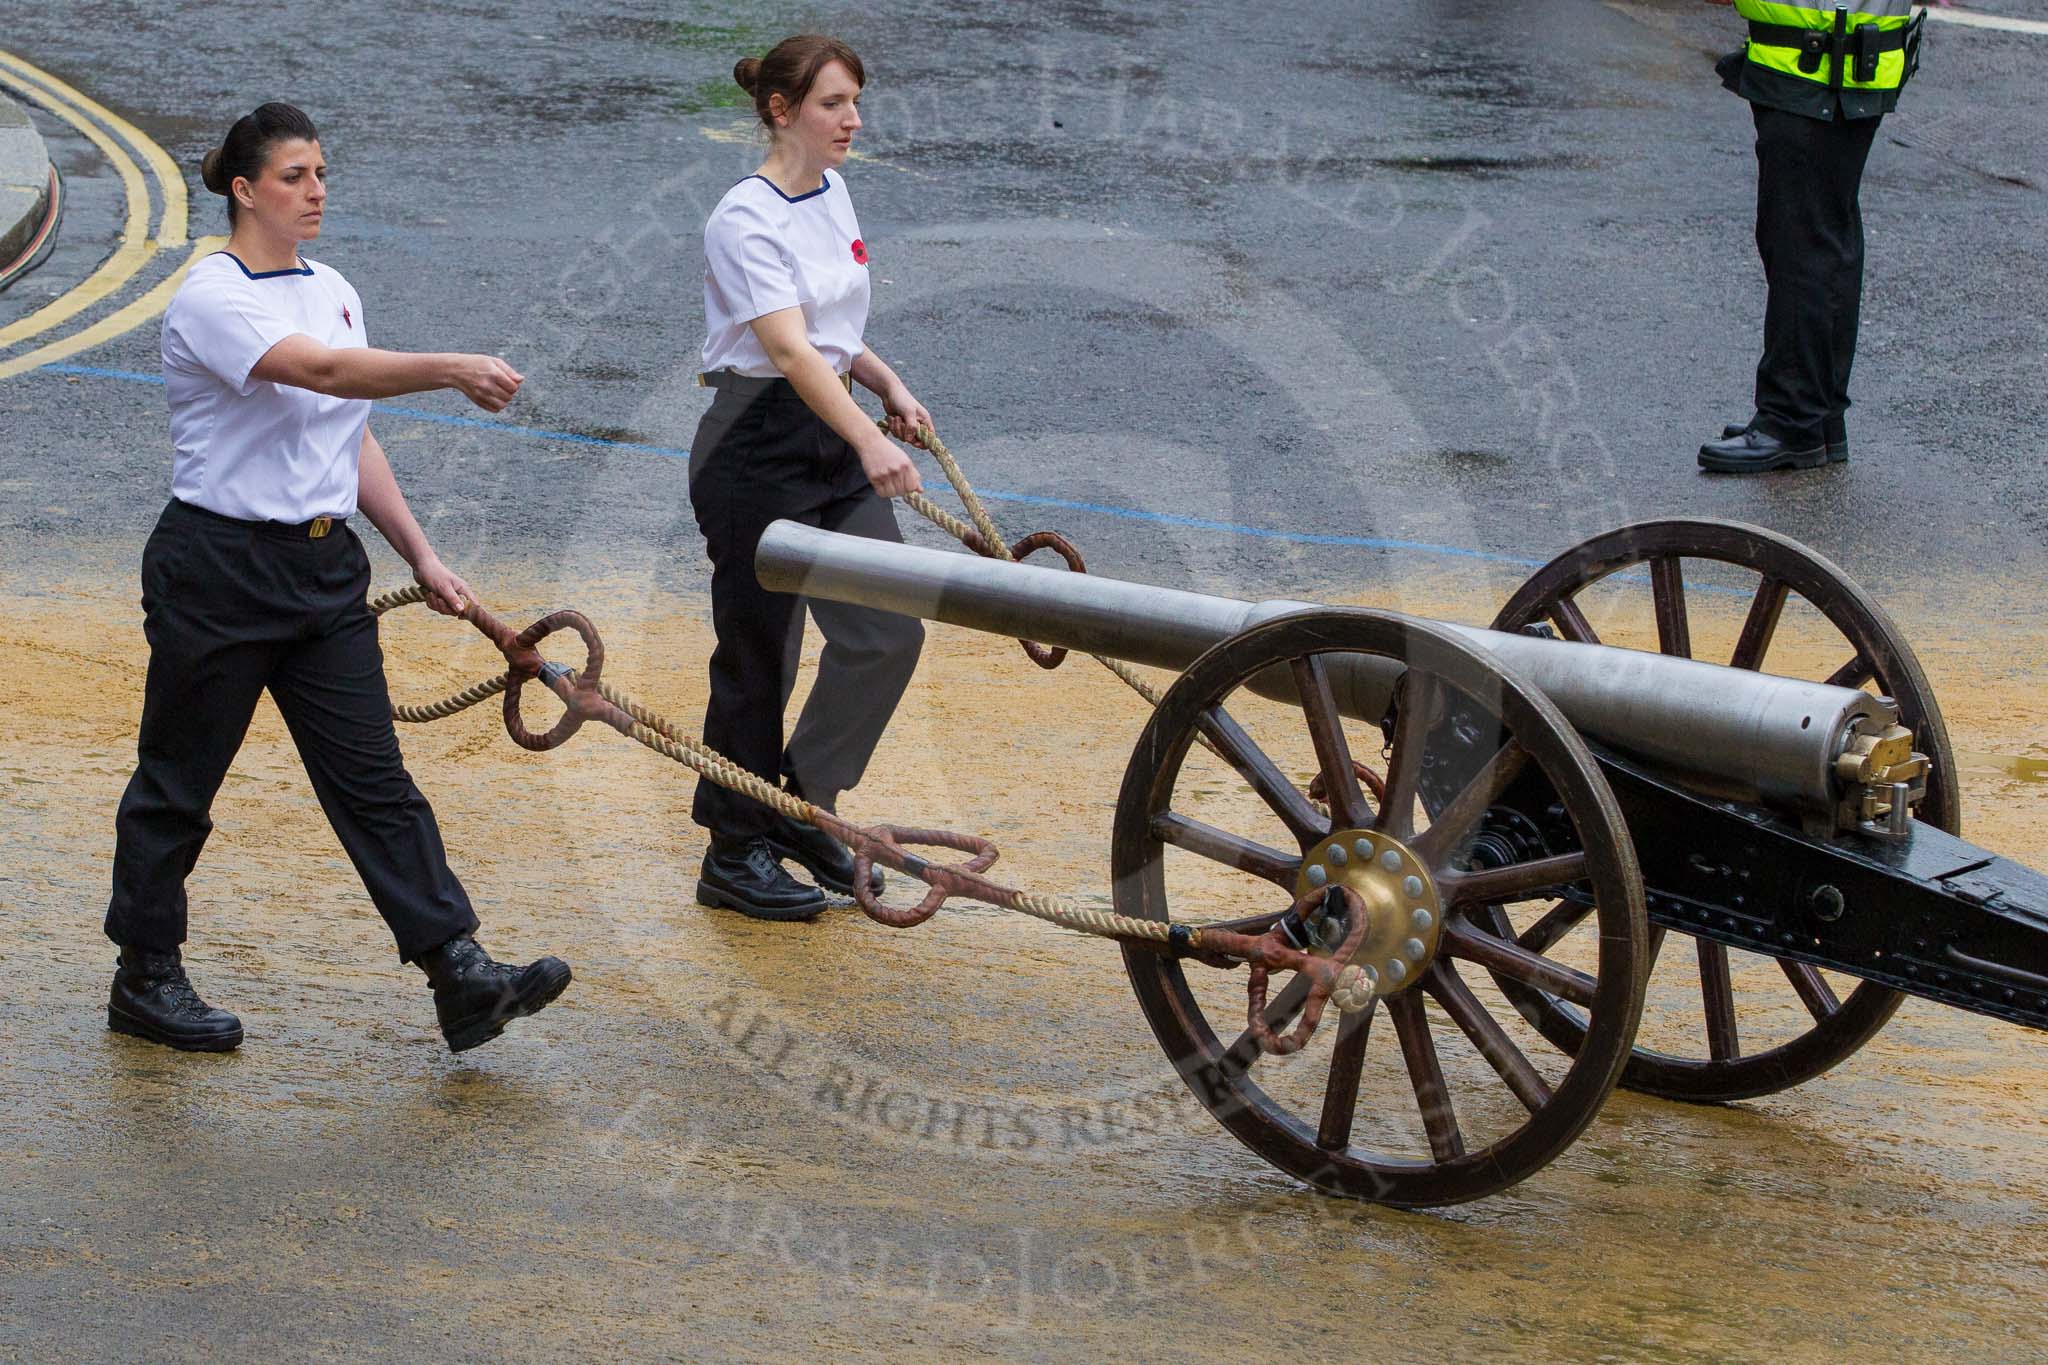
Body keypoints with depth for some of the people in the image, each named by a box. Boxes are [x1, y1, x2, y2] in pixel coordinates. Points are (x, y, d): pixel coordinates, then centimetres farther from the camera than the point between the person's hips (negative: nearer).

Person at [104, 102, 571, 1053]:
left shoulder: (332, 292, 12)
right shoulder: (212, 299, -14)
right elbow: (322, 371, -31)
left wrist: (420, 555, 13)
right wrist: (451, 369, -42)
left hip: (325, 572, 7)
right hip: (218, 571, -7)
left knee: (372, 779, 1)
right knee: (178, 781, 7)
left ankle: (461, 976, -6)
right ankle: (145, 981, 20)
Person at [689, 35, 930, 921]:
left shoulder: (832, 192, 9)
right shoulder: (746, 219, -17)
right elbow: (790, 350, -29)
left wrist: (888, 386, 6)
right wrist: (869, 444, -40)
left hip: (832, 440, 8)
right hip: (756, 448, -8)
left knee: (888, 631, 0)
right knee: (757, 655, 1)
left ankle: (805, 810, 16)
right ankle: (736, 856, 13)